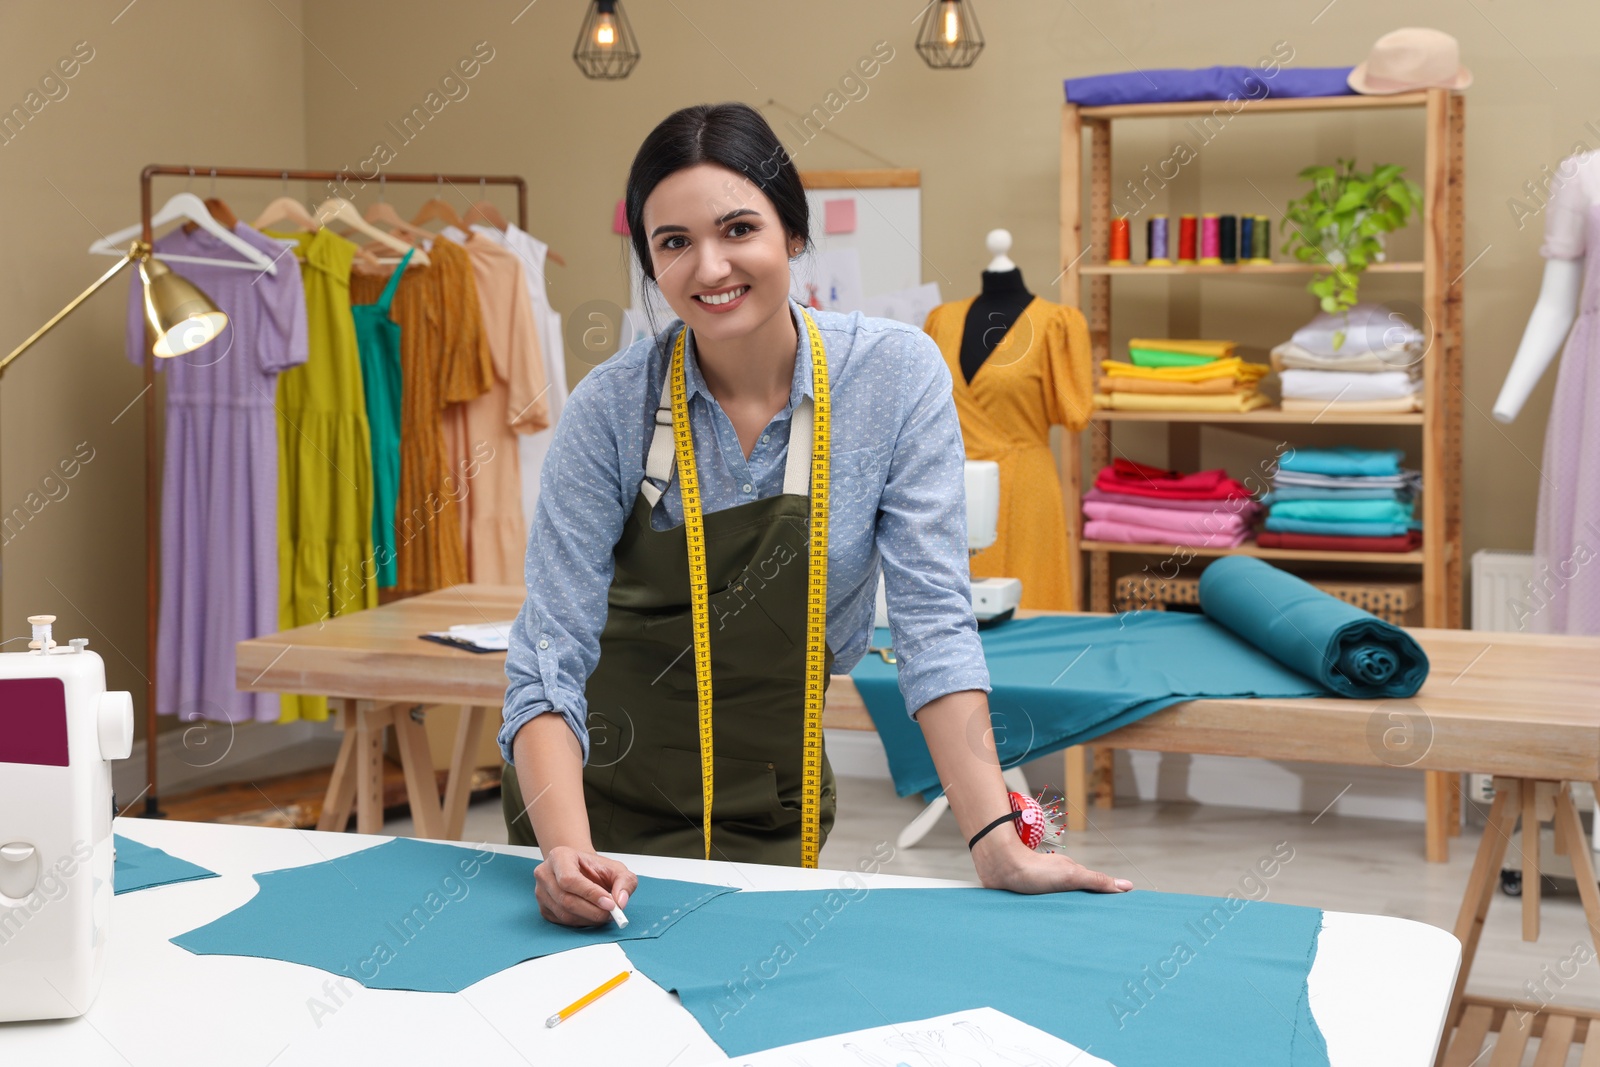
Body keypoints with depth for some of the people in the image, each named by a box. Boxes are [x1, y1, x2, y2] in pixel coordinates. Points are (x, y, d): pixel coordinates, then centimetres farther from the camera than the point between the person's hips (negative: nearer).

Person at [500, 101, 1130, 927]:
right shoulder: (611, 407, -16)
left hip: (768, 812, 0)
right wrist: (567, 852, -34)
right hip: (599, 791, 0)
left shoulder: (895, 372, -15)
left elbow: (933, 617, -15)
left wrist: (996, 842, -23)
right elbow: (551, 655, -18)